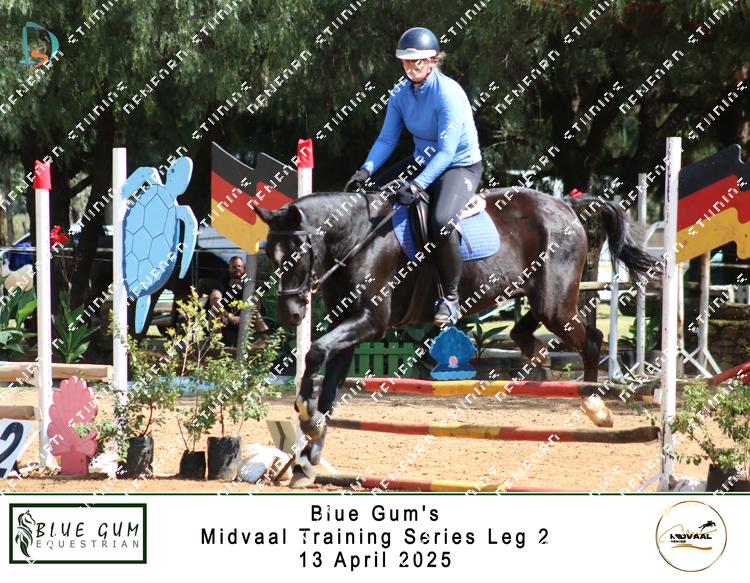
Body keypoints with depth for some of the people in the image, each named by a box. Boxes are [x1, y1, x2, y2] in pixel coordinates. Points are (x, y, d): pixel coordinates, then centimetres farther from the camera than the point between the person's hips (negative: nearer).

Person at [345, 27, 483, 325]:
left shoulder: (448, 93, -25)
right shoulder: (401, 94, -3)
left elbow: (447, 152, -29)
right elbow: (386, 140, 0)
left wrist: (418, 185, -40)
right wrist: (366, 170, -19)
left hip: (461, 165, -8)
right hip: (423, 160, 8)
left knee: (441, 222, -33)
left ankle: (450, 297, -16)